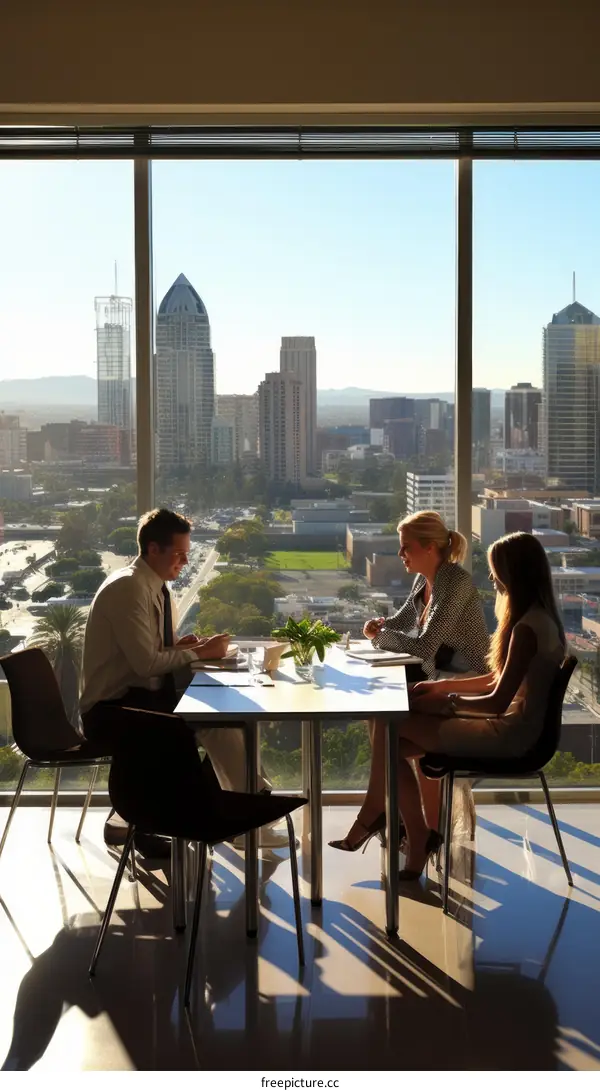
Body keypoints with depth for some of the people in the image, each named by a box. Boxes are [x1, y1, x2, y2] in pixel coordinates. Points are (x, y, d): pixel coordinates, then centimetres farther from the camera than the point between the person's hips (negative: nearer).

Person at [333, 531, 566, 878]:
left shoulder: (528, 627, -20)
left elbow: (497, 702, -21)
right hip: (510, 725, 10)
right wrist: (442, 685, 11)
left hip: (509, 733, -10)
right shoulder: (537, 618, 12)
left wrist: (445, 702, -6)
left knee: (389, 730, -10)